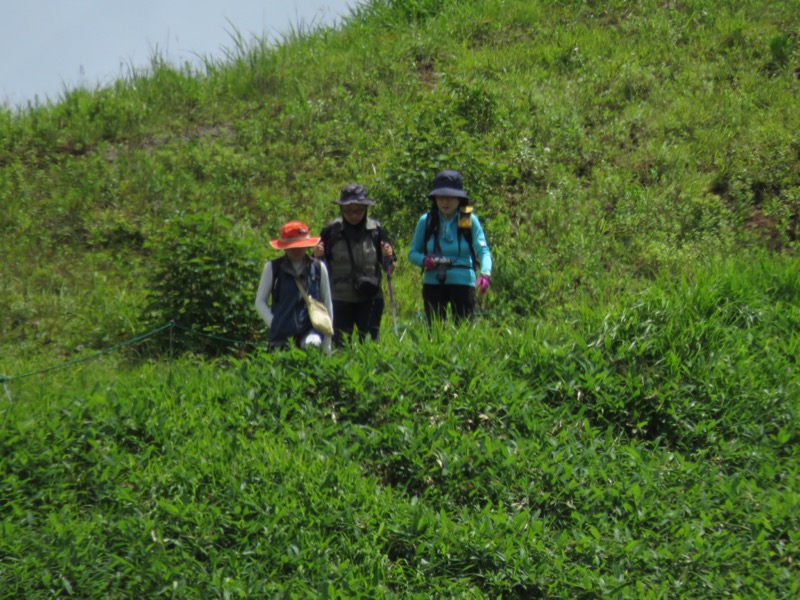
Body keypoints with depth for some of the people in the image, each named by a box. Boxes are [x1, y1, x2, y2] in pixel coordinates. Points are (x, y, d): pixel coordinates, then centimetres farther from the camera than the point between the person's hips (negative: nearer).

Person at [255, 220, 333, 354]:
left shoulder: (318, 268, 6)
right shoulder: (272, 268, 4)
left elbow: (327, 304, 11)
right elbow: (260, 302, 8)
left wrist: (327, 344, 8)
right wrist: (274, 324, -7)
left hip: (311, 330, -1)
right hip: (281, 336, 1)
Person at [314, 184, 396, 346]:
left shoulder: (376, 230, 2)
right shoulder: (331, 231, 0)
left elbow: (389, 269, 5)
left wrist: (388, 258, -16)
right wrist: (317, 256, -14)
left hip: (370, 299, 0)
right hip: (340, 300, 0)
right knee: (340, 345, 1)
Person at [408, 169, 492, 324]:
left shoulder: (470, 220, -1)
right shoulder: (426, 221, 4)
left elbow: (483, 250, -9)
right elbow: (412, 253, 9)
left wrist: (485, 273, -29)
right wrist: (423, 260, -15)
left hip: (462, 282, -2)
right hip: (433, 283, 2)